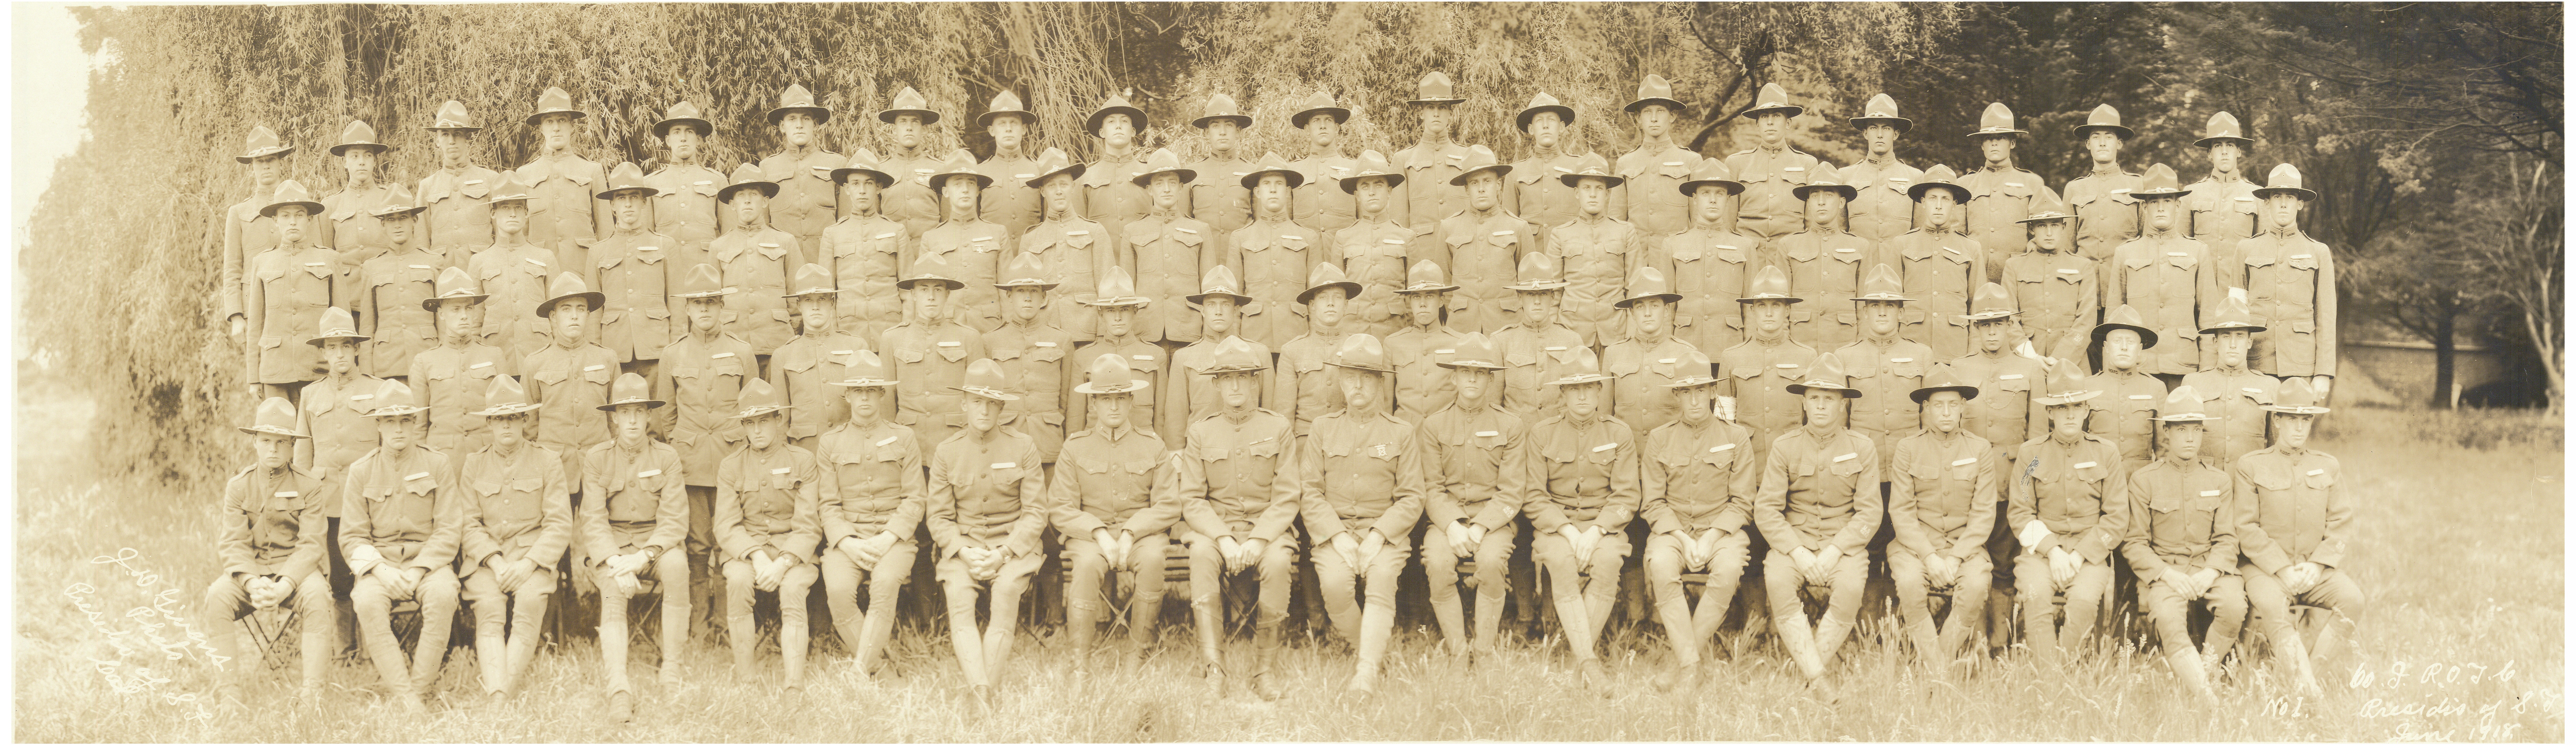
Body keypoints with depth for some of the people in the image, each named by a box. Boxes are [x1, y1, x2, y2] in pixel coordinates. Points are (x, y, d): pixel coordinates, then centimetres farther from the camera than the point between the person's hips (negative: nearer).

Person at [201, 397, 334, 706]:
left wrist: (286, 584, -26)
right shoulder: (238, 486, 4)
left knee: (317, 596, -34)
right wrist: (252, 582, -22)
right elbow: (234, 543, -2)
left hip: (297, 568, -2)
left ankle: (311, 690, -32)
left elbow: (310, 545, -8)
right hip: (249, 568, 2)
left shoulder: (309, 486, -2)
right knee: (217, 597, -27)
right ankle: (228, 689, -21)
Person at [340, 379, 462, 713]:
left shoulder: (438, 465, 4)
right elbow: (352, 536, 5)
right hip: (378, 563, 1)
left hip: (429, 561, -1)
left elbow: (449, 530, 0)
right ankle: (403, 695, -30)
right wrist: (379, 570, -14)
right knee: (368, 602, -32)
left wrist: (417, 570, -14)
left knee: (443, 595, -34)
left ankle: (420, 687, -24)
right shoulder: (361, 472, 8)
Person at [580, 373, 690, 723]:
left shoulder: (667, 457, 4)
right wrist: (615, 562, -24)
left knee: (677, 564, -34)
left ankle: (672, 672, -27)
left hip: (655, 545, 0)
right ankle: (617, 688, -44)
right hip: (610, 546, 0)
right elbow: (593, 520, -6)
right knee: (612, 585, -34)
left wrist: (643, 556, -23)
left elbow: (675, 520, -5)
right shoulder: (595, 458, 4)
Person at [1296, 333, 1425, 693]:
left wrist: (1378, 535, -12)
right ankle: (1371, 649, -4)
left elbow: (1411, 498, 4)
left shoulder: (1401, 433, 8)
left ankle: (1369, 671, -33)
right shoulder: (1323, 428, 11)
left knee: (1382, 579, -31)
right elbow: (1311, 491, 5)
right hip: (1334, 530, 1)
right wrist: (1338, 535, -10)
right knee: (1335, 582, -29)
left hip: (1385, 530, -1)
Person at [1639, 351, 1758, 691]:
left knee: (1729, 567, -34)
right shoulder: (1659, 439, 8)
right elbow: (1653, 503, 4)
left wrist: (1711, 538, -13)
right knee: (1661, 565, -33)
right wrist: (1683, 539, -12)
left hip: (1722, 529, 0)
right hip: (1672, 529, 1)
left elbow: (1742, 503, 2)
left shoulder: (1737, 437, 6)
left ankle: (1682, 661, -23)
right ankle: (1691, 665, -30)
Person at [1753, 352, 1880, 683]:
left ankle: (1808, 666, -19)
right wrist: (1797, 552, -16)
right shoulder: (1784, 447, 4)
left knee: (1850, 587, -33)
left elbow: (1870, 512, 1)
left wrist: (1835, 551, -14)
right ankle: (1818, 680, -30)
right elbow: (1766, 509, -1)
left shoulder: (1862, 448, 5)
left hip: (1845, 543, 0)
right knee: (1778, 581, -32)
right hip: (1794, 541, 0)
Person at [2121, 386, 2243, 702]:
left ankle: (2202, 671, -11)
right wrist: (2168, 574, -13)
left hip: (2210, 567, 2)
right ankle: (2204, 695, -32)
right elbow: (2134, 543, 2)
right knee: (2169, 619, -33)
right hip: (2162, 571, -2)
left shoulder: (2218, 479, 12)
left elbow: (2226, 538, 9)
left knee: (2234, 606, -30)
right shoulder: (2144, 479, 4)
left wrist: (2210, 573, -11)